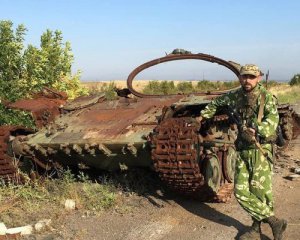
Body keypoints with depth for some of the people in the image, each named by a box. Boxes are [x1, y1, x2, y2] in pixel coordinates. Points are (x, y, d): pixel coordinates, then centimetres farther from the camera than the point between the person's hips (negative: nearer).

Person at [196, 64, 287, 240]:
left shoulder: (266, 97, -6)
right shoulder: (235, 96, 11)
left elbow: (272, 120, -21)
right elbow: (217, 102, 30)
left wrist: (257, 130, -36)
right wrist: (203, 115, 30)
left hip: (260, 150, -5)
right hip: (242, 151, 5)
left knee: (260, 191, -7)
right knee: (241, 191, -1)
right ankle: (275, 222, 9)